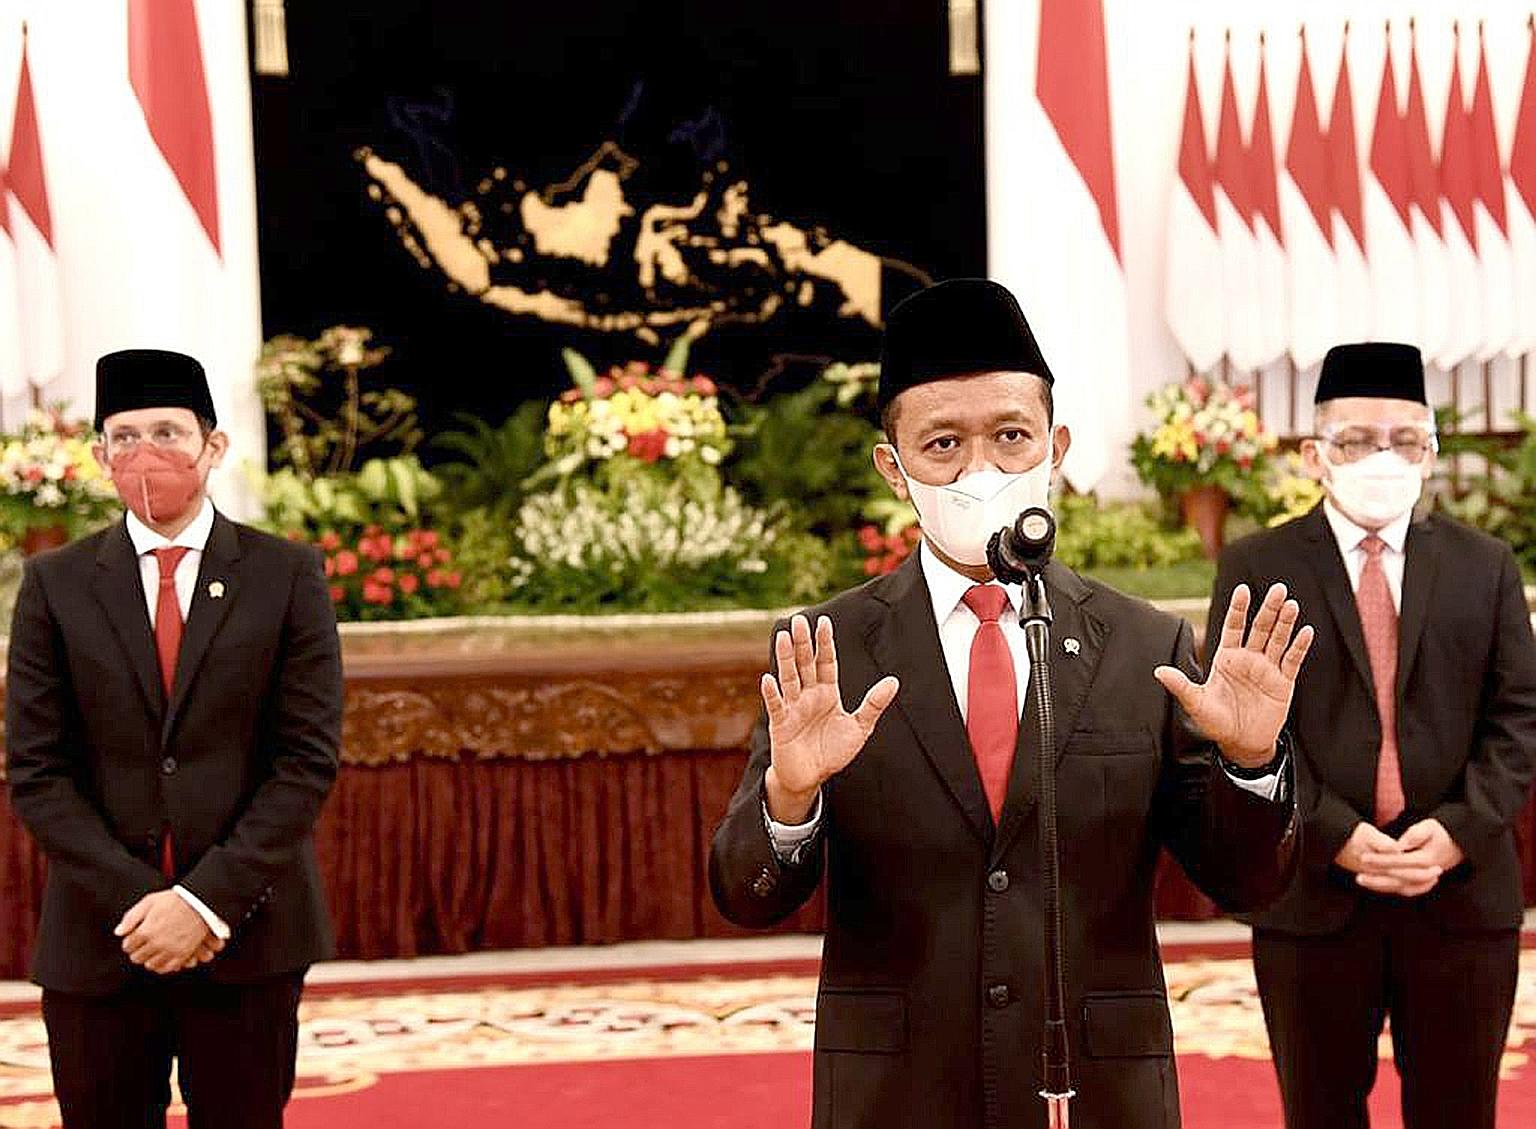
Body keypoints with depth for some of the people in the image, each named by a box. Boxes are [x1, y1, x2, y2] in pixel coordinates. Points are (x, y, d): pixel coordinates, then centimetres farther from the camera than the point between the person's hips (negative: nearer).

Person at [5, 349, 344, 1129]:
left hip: (248, 931, -1)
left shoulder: (287, 577, 1)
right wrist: (137, 903, -11)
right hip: (97, 939, 1)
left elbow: (309, 758, -4)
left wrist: (208, 902, -13)